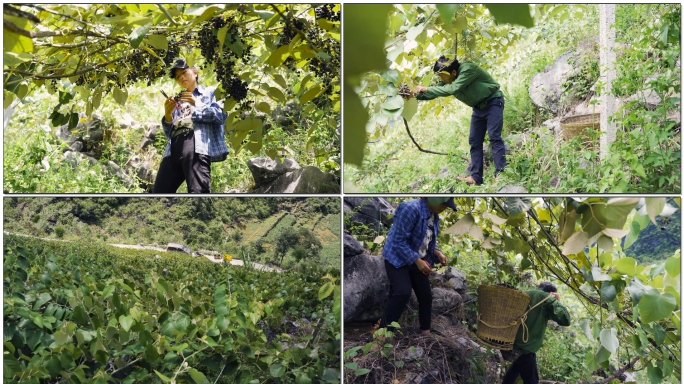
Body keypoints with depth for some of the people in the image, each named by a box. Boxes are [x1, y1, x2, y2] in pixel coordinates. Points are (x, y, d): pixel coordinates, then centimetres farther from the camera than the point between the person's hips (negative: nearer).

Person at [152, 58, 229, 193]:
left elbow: (221, 116, 4)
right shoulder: (178, 102, 34)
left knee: (198, 192, -20)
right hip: (173, 148, 6)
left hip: (197, 145, -6)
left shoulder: (210, 93, 22)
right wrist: (167, 115, 7)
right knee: (159, 192, -4)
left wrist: (197, 104, -5)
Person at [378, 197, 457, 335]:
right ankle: (382, 329, -12)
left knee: (426, 295, 7)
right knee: (403, 293, -23)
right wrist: (417, 260, -26)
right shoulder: (411, 208, -24)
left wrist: (437, 252, -5)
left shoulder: (435, 215, 3)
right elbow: (399, 241, -25)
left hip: (419, 260, 8)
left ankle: (425, 331, 24)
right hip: (398, 258, -8)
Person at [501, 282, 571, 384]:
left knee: (518, 365, 34)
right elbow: (565, 320, -9)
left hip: (509, 342, 7)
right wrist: (557, 302, 4)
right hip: (524, 347, -7)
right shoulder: (547, 299, -4)